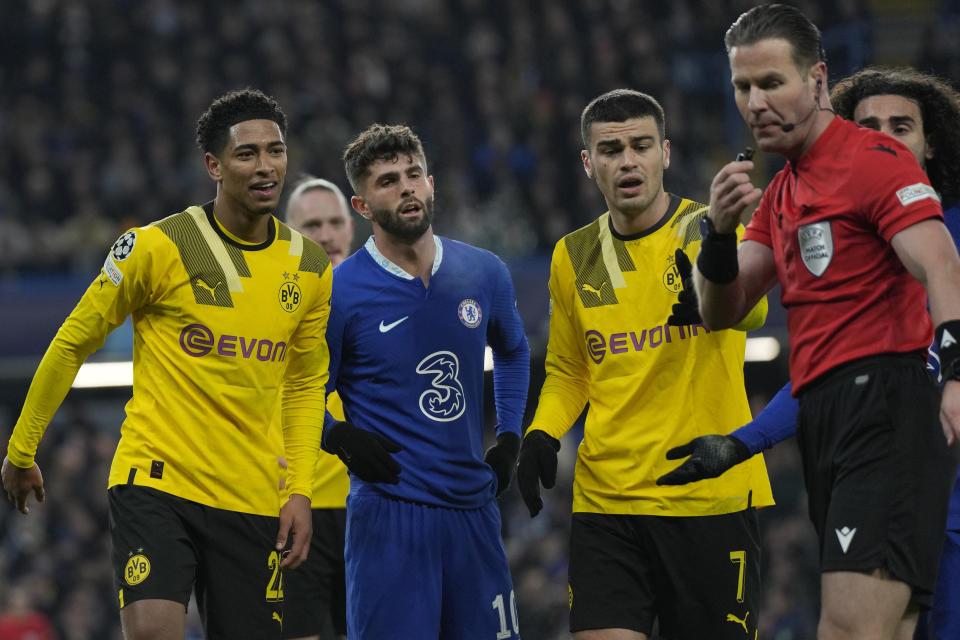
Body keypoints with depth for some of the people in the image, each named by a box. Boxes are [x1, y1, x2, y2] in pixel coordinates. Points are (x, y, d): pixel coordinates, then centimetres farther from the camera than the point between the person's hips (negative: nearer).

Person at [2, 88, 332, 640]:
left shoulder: (311, 270, 6)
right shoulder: (160, 247, -8)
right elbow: (73, 343, 2)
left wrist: (300, 491, 7)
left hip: (252, 501, 4)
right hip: (156, 483, -4)